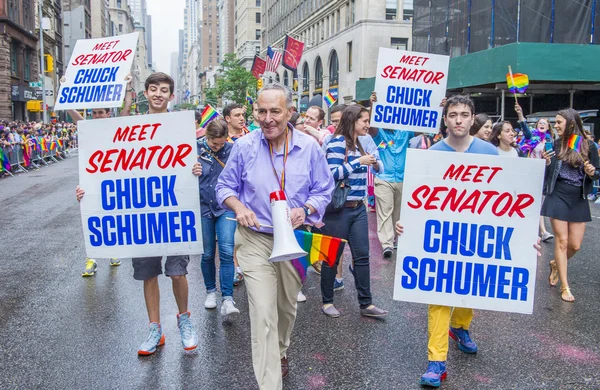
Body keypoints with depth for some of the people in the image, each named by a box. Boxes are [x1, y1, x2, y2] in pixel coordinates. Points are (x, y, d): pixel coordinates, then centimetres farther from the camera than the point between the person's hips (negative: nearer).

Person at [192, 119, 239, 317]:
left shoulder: (232, 150, -6)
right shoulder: (196, 149, -6)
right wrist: (192, 173, -24)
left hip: (226, 207, -1)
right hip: (203, 207, 1)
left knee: (226, 252, -11)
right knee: (207, 253, 10)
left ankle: (227, 299, -7)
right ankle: (211, 291, 30)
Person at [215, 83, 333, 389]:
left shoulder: (309, 147, -6)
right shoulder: (244, 146, -7)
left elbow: (323, 190, 0)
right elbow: (225, 186, 3)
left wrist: (305, 210, -19)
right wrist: (238, 207, -17)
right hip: (255, 240, -2)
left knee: (287, 306, 21)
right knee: (263, 315, -9)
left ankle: (279, 352, 50)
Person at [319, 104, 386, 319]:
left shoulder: (360, 143, 12)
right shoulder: (338, 142, -10)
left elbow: (378, 168, 23)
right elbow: (333, 172, -20)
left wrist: (374, 163, 1)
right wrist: (359, 162, -16)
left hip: (358, 208, 7)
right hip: (338, 209, -7)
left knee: (362, 255, 7)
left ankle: (366, 304, 15)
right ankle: (327, 302, 21)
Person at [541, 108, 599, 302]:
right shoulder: (554, 145, -1)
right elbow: (547, 174, 4)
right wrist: (546, 163, -16)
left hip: (579, 199, 1)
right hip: (558, 197, -1)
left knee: (575, 245, 5)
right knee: (562, 241, 0)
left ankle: (555, 264, 36)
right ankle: (564, 287, 9)